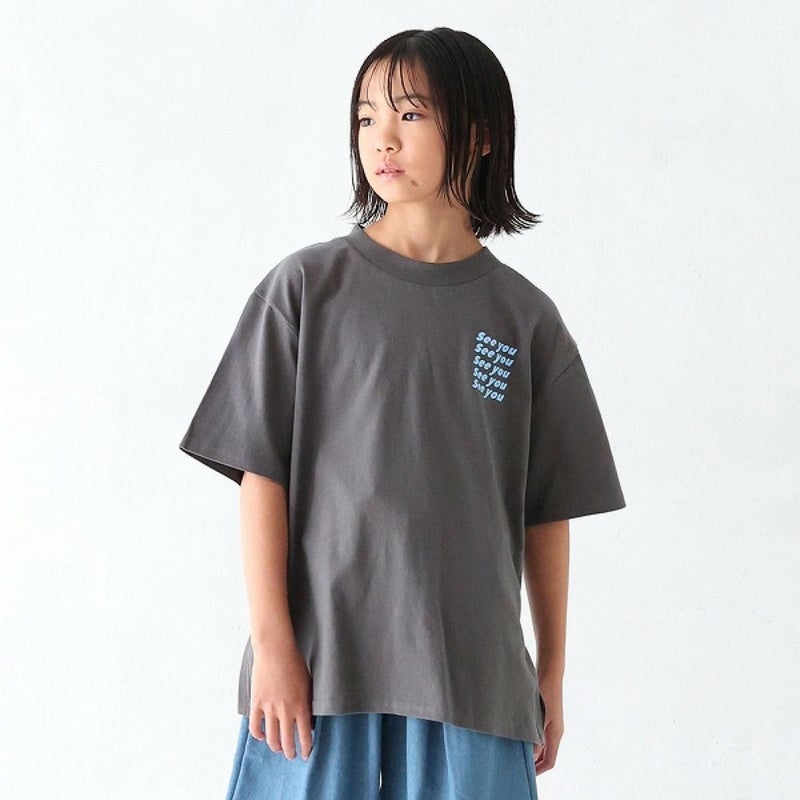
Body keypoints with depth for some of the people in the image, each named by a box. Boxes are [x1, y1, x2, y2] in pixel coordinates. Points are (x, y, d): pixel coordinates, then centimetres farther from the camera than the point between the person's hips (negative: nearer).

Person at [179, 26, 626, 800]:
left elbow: (546, 511, 9)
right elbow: (262, 473, -2)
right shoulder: (306, 286, 1)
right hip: (318, 661, -1)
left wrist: (551, 672, 11)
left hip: (473, 672, 1)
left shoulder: (525, 319, 5)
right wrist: (270, 643, -7)